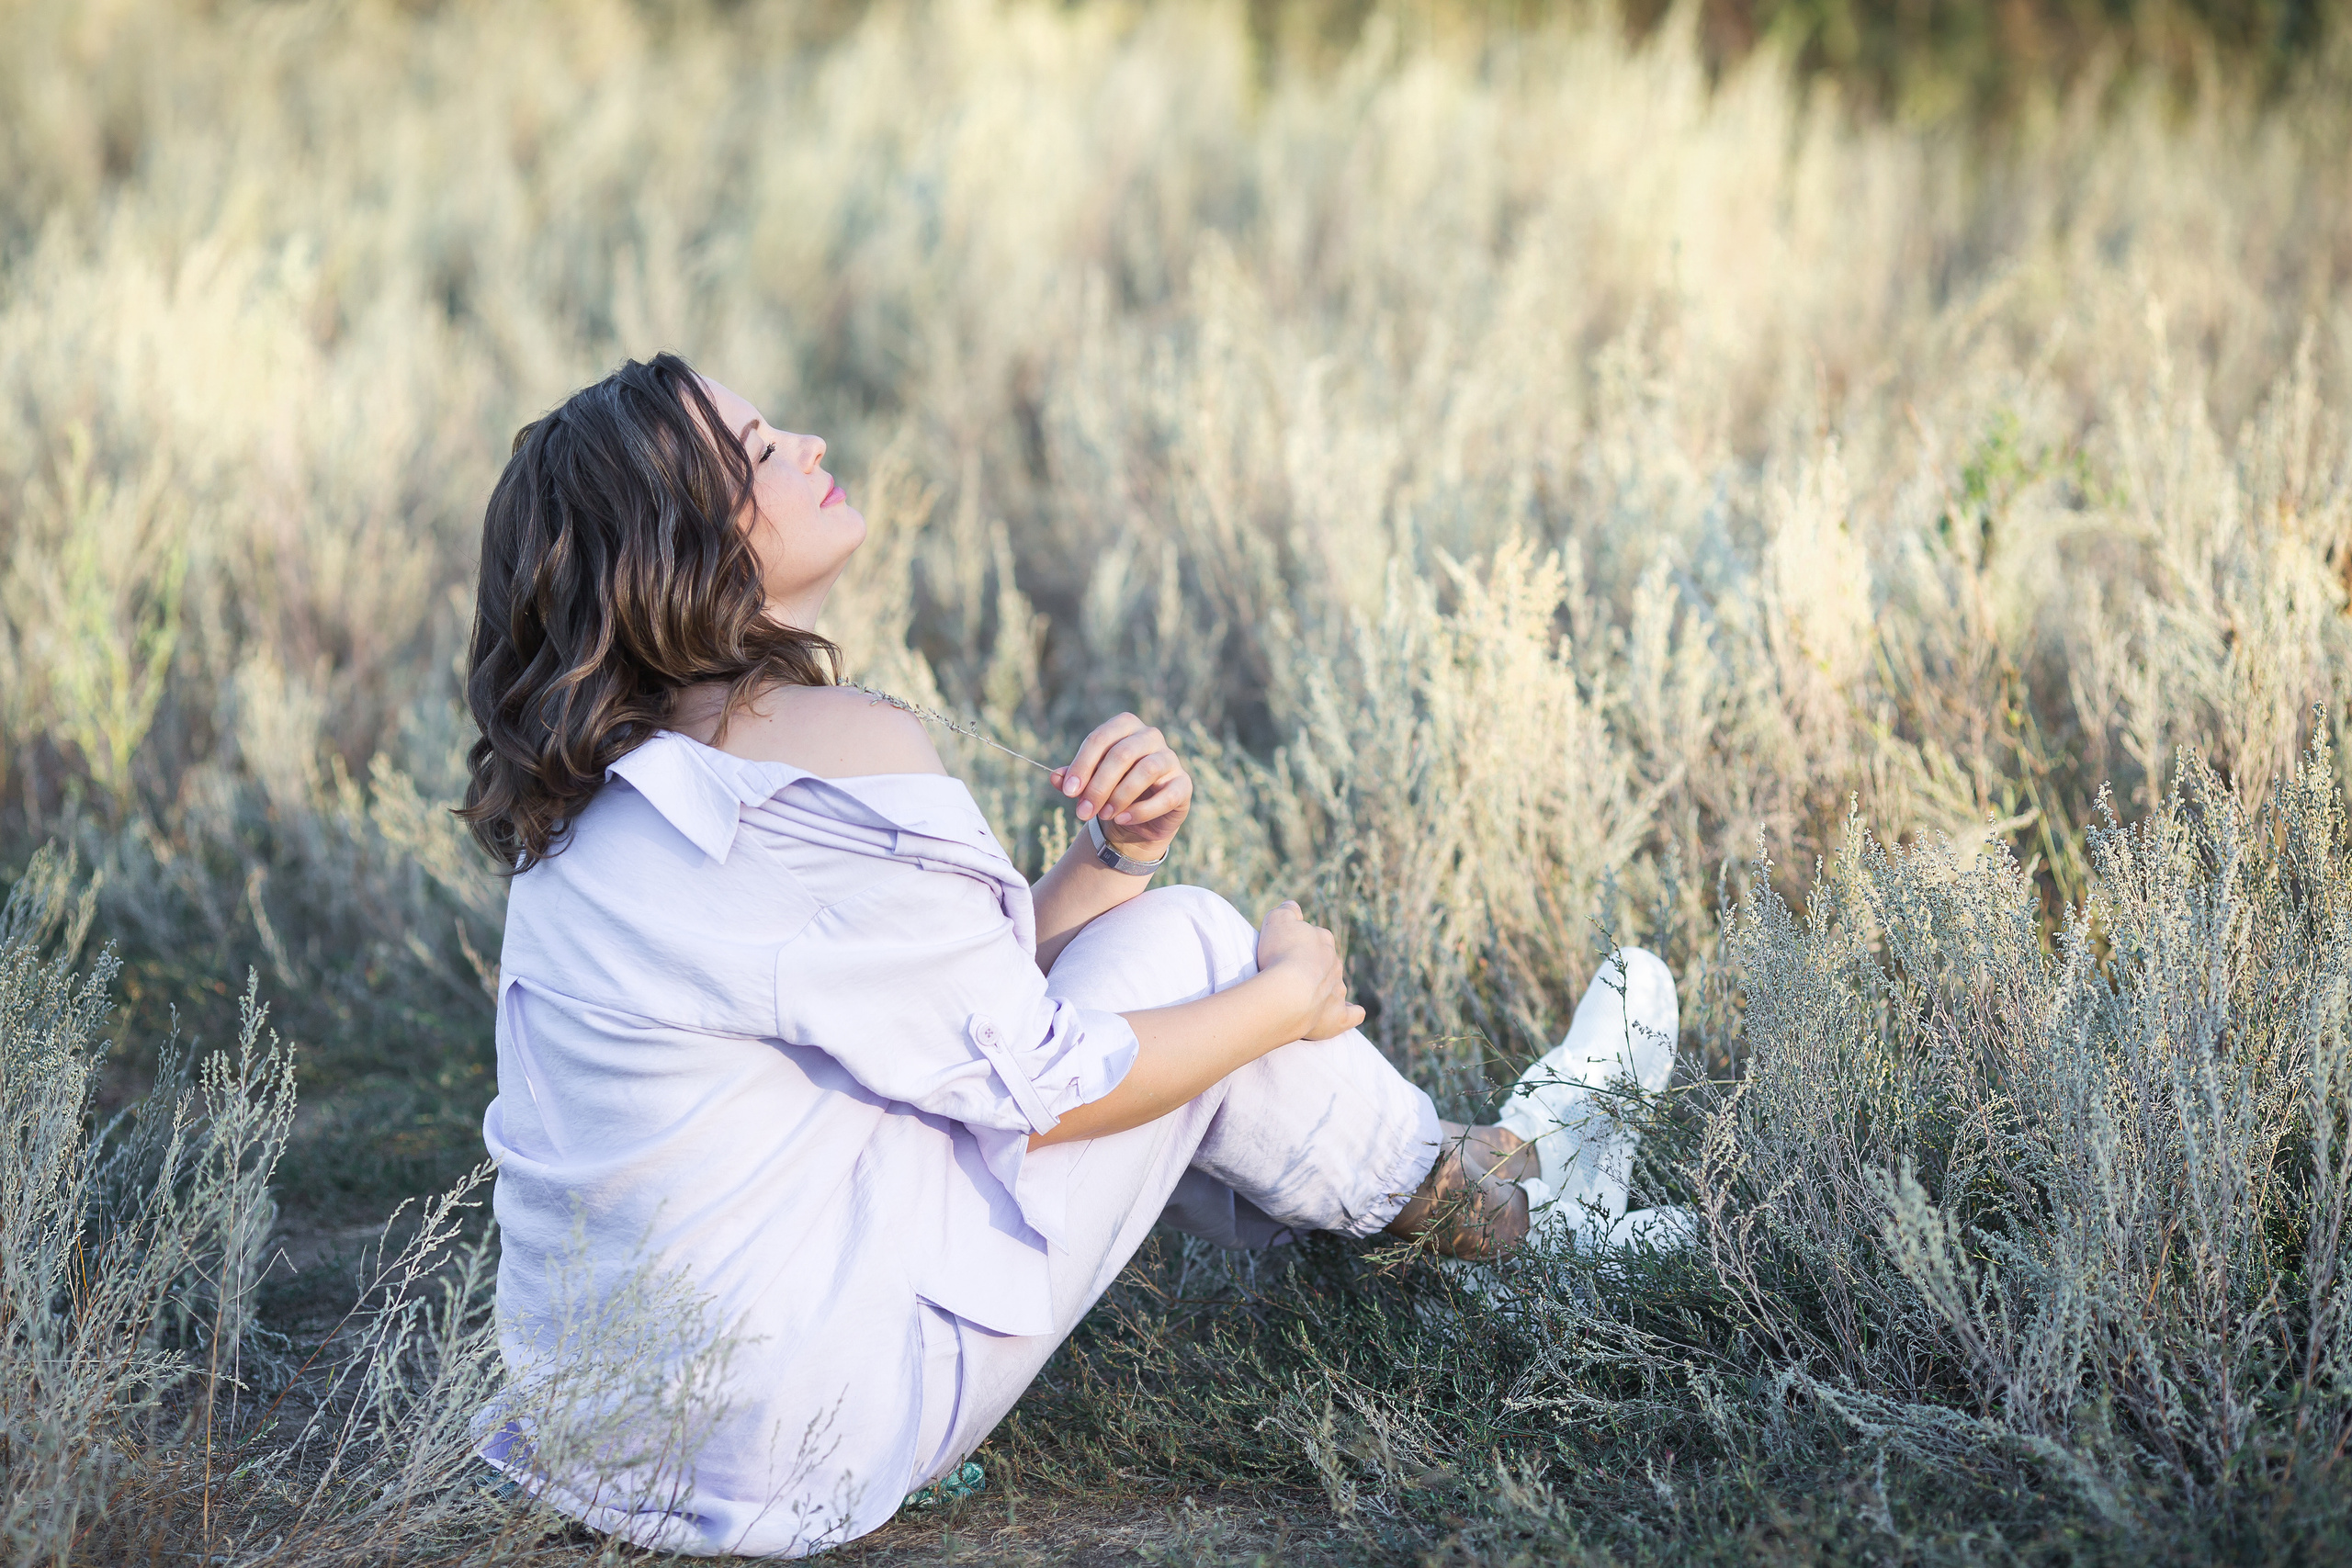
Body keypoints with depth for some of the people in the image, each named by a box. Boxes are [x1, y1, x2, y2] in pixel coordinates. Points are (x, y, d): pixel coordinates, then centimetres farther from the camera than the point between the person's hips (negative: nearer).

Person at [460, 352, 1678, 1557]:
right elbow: (1029, 1086, -13)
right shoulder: (839, 751, -21)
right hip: (809, 1448, -9)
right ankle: (1484, 1200, 27)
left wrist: (1108, 860, -2)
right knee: (1178, 945, 2)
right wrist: (1286, 998, 3)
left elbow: (958, 996, 12)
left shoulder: (620, 774, 9)